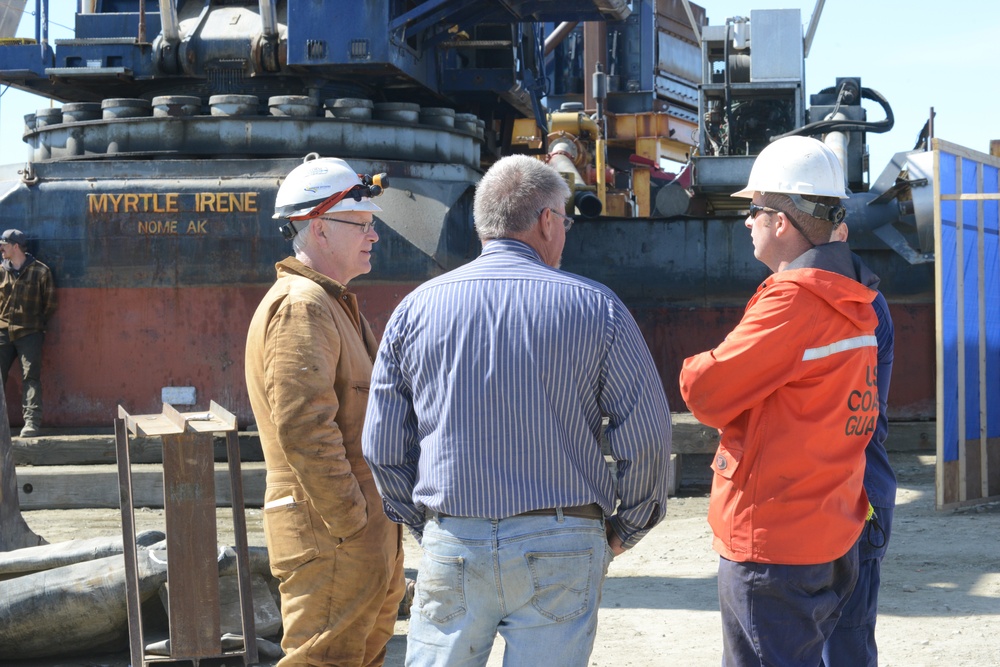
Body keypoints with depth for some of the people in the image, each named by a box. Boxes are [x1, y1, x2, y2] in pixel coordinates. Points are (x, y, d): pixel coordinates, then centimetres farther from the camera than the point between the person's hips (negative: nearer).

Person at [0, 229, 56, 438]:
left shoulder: (40, 271, -2)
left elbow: (50, 304, 5)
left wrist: (37, 324, 5)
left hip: (29, 334, -4)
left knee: (31, 377, -8)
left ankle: (32, 422, -12)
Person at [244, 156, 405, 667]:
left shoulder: (335, 304, 21)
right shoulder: (301, 305, -15)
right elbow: (304, 428, -25)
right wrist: (350, 521, -22)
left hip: (369, 533, 11)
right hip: (332, 537, -11)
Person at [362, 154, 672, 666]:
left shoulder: (415, 309, 5)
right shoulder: (596, 308, -2)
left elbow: (382, 447, 7)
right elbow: (645, 438, -3)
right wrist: (625, 528, 12)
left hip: (452, 548, 2)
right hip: (560, 547, -1)